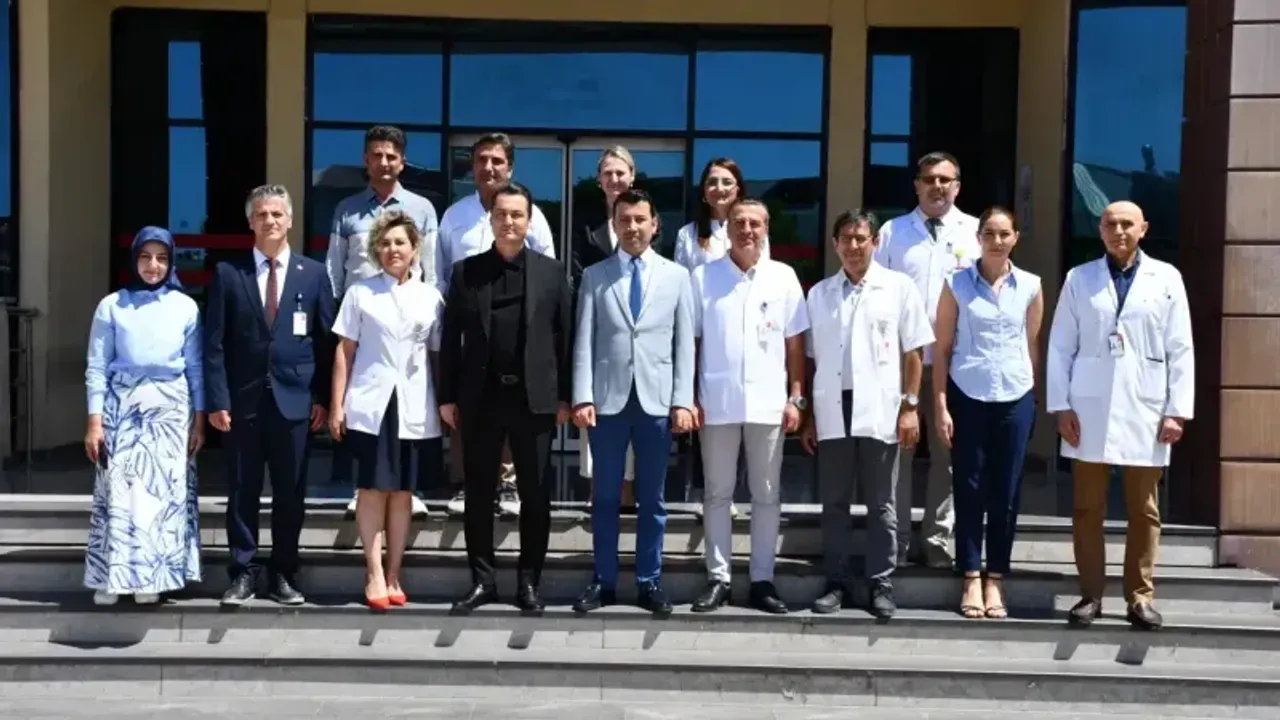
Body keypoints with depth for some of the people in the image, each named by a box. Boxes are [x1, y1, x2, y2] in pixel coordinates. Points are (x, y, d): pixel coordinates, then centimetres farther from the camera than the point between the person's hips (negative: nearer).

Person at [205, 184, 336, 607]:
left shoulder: (313, 273, 6)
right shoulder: (228, 273, 4)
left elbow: (327, 340, 5)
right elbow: (214, 343, 1)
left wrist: (322, 398, -1)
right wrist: (217, 399, -6)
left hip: (295, 401, 0)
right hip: (243, 400, 0)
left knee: (290, 493, 7)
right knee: (242, 491, 6)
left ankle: (283, 575, 18)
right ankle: (244, 573, 16)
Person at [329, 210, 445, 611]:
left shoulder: (431, 298, 7)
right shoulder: (360, 293, 4)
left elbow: (439, 354, 8)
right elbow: (345, 351, 4)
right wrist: (337, 405, 0)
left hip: (415, 407, 2)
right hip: (370, 404, -1)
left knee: (402, 491, 7)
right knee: (372, 489, -1)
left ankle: (393, 576, 14)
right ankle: (374, 575, 4)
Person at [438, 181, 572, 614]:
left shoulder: (551, 272, 4)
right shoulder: (466, 271, 5)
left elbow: (564, 336, 3)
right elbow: (451, 338, 5)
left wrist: (565, 396, -1)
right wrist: (447, 396, 1)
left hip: (535, 398, 0)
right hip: (480, 397, 1)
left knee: (535, 495, 5)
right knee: (480, 494, 7)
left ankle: (528, 582, 16)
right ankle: (483, 580, 17)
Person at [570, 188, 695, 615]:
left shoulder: (676, 276, 8)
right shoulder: (594, 276, 7)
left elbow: (684, 343, 5)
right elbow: (584, 341, 2)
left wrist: (683, 400, -2)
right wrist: (582, 397, -6)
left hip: (656, 400, 0)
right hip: (608, 399, 0)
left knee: (652, 498, 7)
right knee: (606, 496, 7)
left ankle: (649, 582, 16)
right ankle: (604, 581, 16)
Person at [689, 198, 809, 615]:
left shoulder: (784, 277, 4)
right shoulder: (703, 277, 2)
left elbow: (795, 343, 5)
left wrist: (796, 397, 0)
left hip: (768, 403, 1)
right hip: (717, 402, 0)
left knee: (767, 495, 7)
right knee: (718, 494, 7)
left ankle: (762, 580, 16)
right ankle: (717, 578, 14)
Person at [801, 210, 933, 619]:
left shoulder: (899, 287, 2)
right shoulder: (819, 293, 10)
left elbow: (913, 352, 2)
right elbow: (812, 358, 11)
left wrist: (910, 406, -5)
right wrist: (809, 415, 8)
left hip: (880, 411, -2)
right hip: (832, 412, 3)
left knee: (881, 505, 6)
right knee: (834, 503, 8)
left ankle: (881, 584, 13)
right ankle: (836, 581, 17)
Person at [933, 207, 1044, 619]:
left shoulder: (1030, 286, 4)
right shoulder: (957, 284, 0)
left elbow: (1033, 345, 10)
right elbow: (942, 348, 0)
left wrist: (1033, 397, 7)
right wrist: (940, 405, -5)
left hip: (1015, 399, 1)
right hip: (967, 397, -1)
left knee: (1005, 493, 5)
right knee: (968, 490, 2)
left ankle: (995, 581, 14)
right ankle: (971, 580, 11)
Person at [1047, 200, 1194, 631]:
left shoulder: (1166, 279, 6)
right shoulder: (1079, 278, 6)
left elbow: (1180, 350, 4)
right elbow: (1060, 347, 5)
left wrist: (1178, 411, -3)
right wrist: (1061, 406, -2)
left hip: (1145, 412, 0)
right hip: (1089, 411, 0)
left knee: (1144, 511, 6)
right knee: (1087, 509, 4)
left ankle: (1140, 597, 15)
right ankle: (1090, 594, 13)